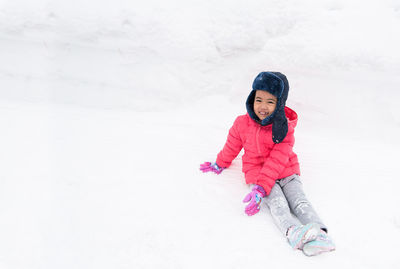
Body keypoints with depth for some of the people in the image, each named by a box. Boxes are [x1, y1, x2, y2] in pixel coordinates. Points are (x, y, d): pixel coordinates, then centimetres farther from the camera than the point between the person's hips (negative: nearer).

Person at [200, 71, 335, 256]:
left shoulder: (284, 128, -8)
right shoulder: (242, 123, -2)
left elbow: (277, 160, -17)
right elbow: (232, 145, 17)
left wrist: (261, 188, -26)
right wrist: (220, 164, 30)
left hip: (286, 172, 1)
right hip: (256, 171, -1)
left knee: (299, 202, -21)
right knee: (277, 203, -27)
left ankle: (320, 235, -38)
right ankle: (294, 233, -51)